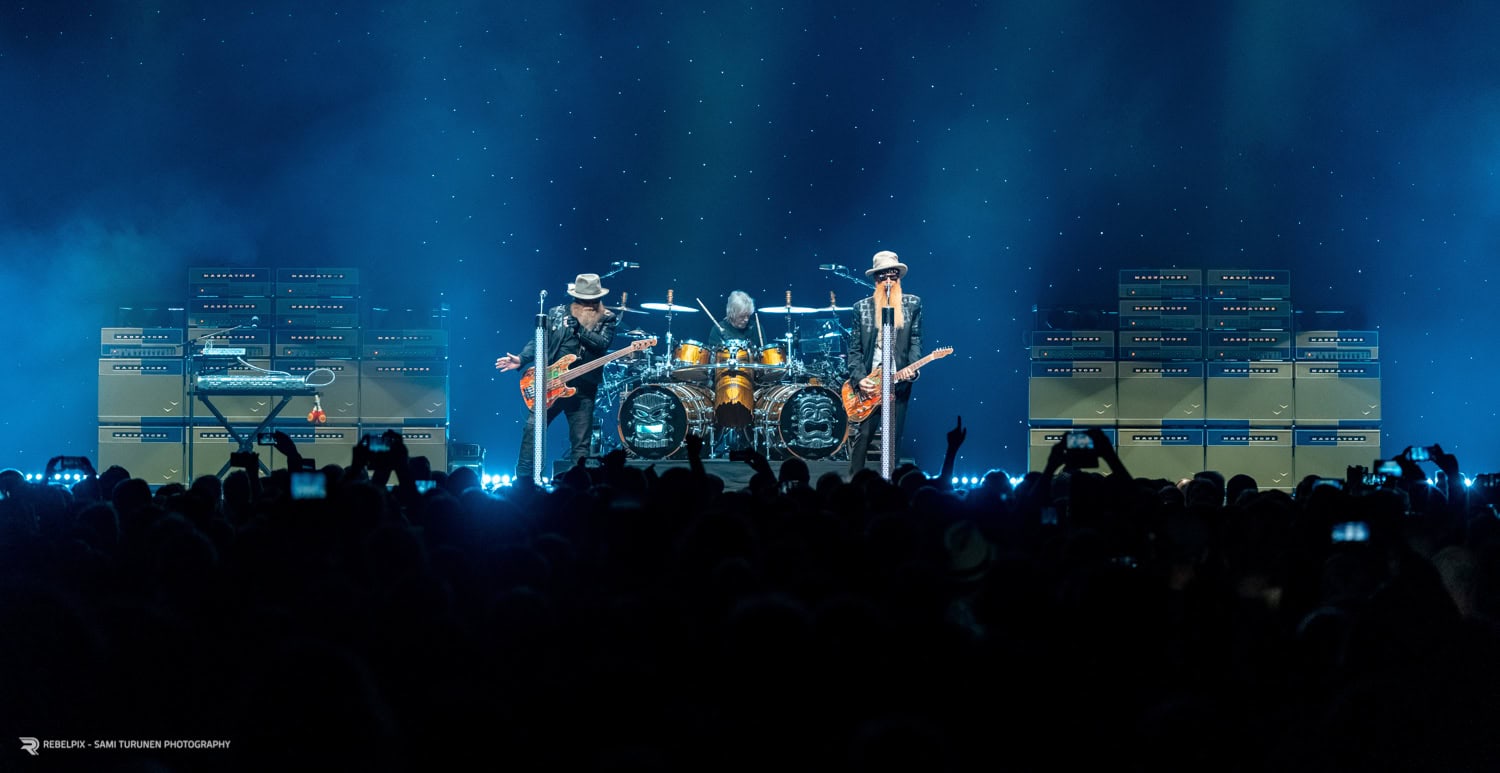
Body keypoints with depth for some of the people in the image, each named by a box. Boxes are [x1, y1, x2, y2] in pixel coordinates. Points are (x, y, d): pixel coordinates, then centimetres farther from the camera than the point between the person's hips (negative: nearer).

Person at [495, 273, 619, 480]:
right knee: (533, 428, -7)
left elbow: (603, 343, -14)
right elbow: (539, 341, 7)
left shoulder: (607, 319, 2)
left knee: (581, 443, 2)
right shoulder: (557, 313, 7)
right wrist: (521, 360, -7)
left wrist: (577, 325, -16)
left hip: (583, 388, -1)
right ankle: (523, 481, 1)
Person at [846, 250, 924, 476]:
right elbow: (855, 349, 4)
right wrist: (859, 378, -9)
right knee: (863, 436, -4)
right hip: (870, 382, 0)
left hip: (899, 382, 0)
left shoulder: (912, 304, 7)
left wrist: (911, 368, -13)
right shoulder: (862, 307, 6)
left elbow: (915, 341, 4)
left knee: (893, 440, 3)